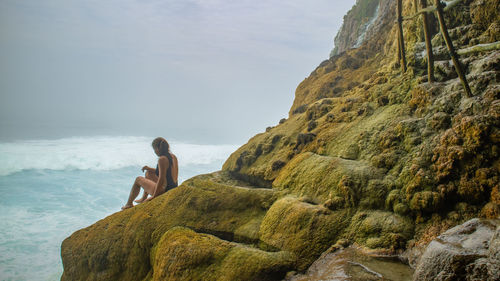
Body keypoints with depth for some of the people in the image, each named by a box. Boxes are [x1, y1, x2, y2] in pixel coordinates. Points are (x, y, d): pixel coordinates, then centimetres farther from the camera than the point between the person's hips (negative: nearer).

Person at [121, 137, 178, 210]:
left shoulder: (162, 159, -22)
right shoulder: (173, 156, 4)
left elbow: (161, 179, -25)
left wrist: (154, 196, -17)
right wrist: (149, 169, 16)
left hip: (164, 192, -8)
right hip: (173, 189, 8)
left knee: (138, 179, 13)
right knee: (148, 173, 27)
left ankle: (129, 204, 31)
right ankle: (143, 199, 40)